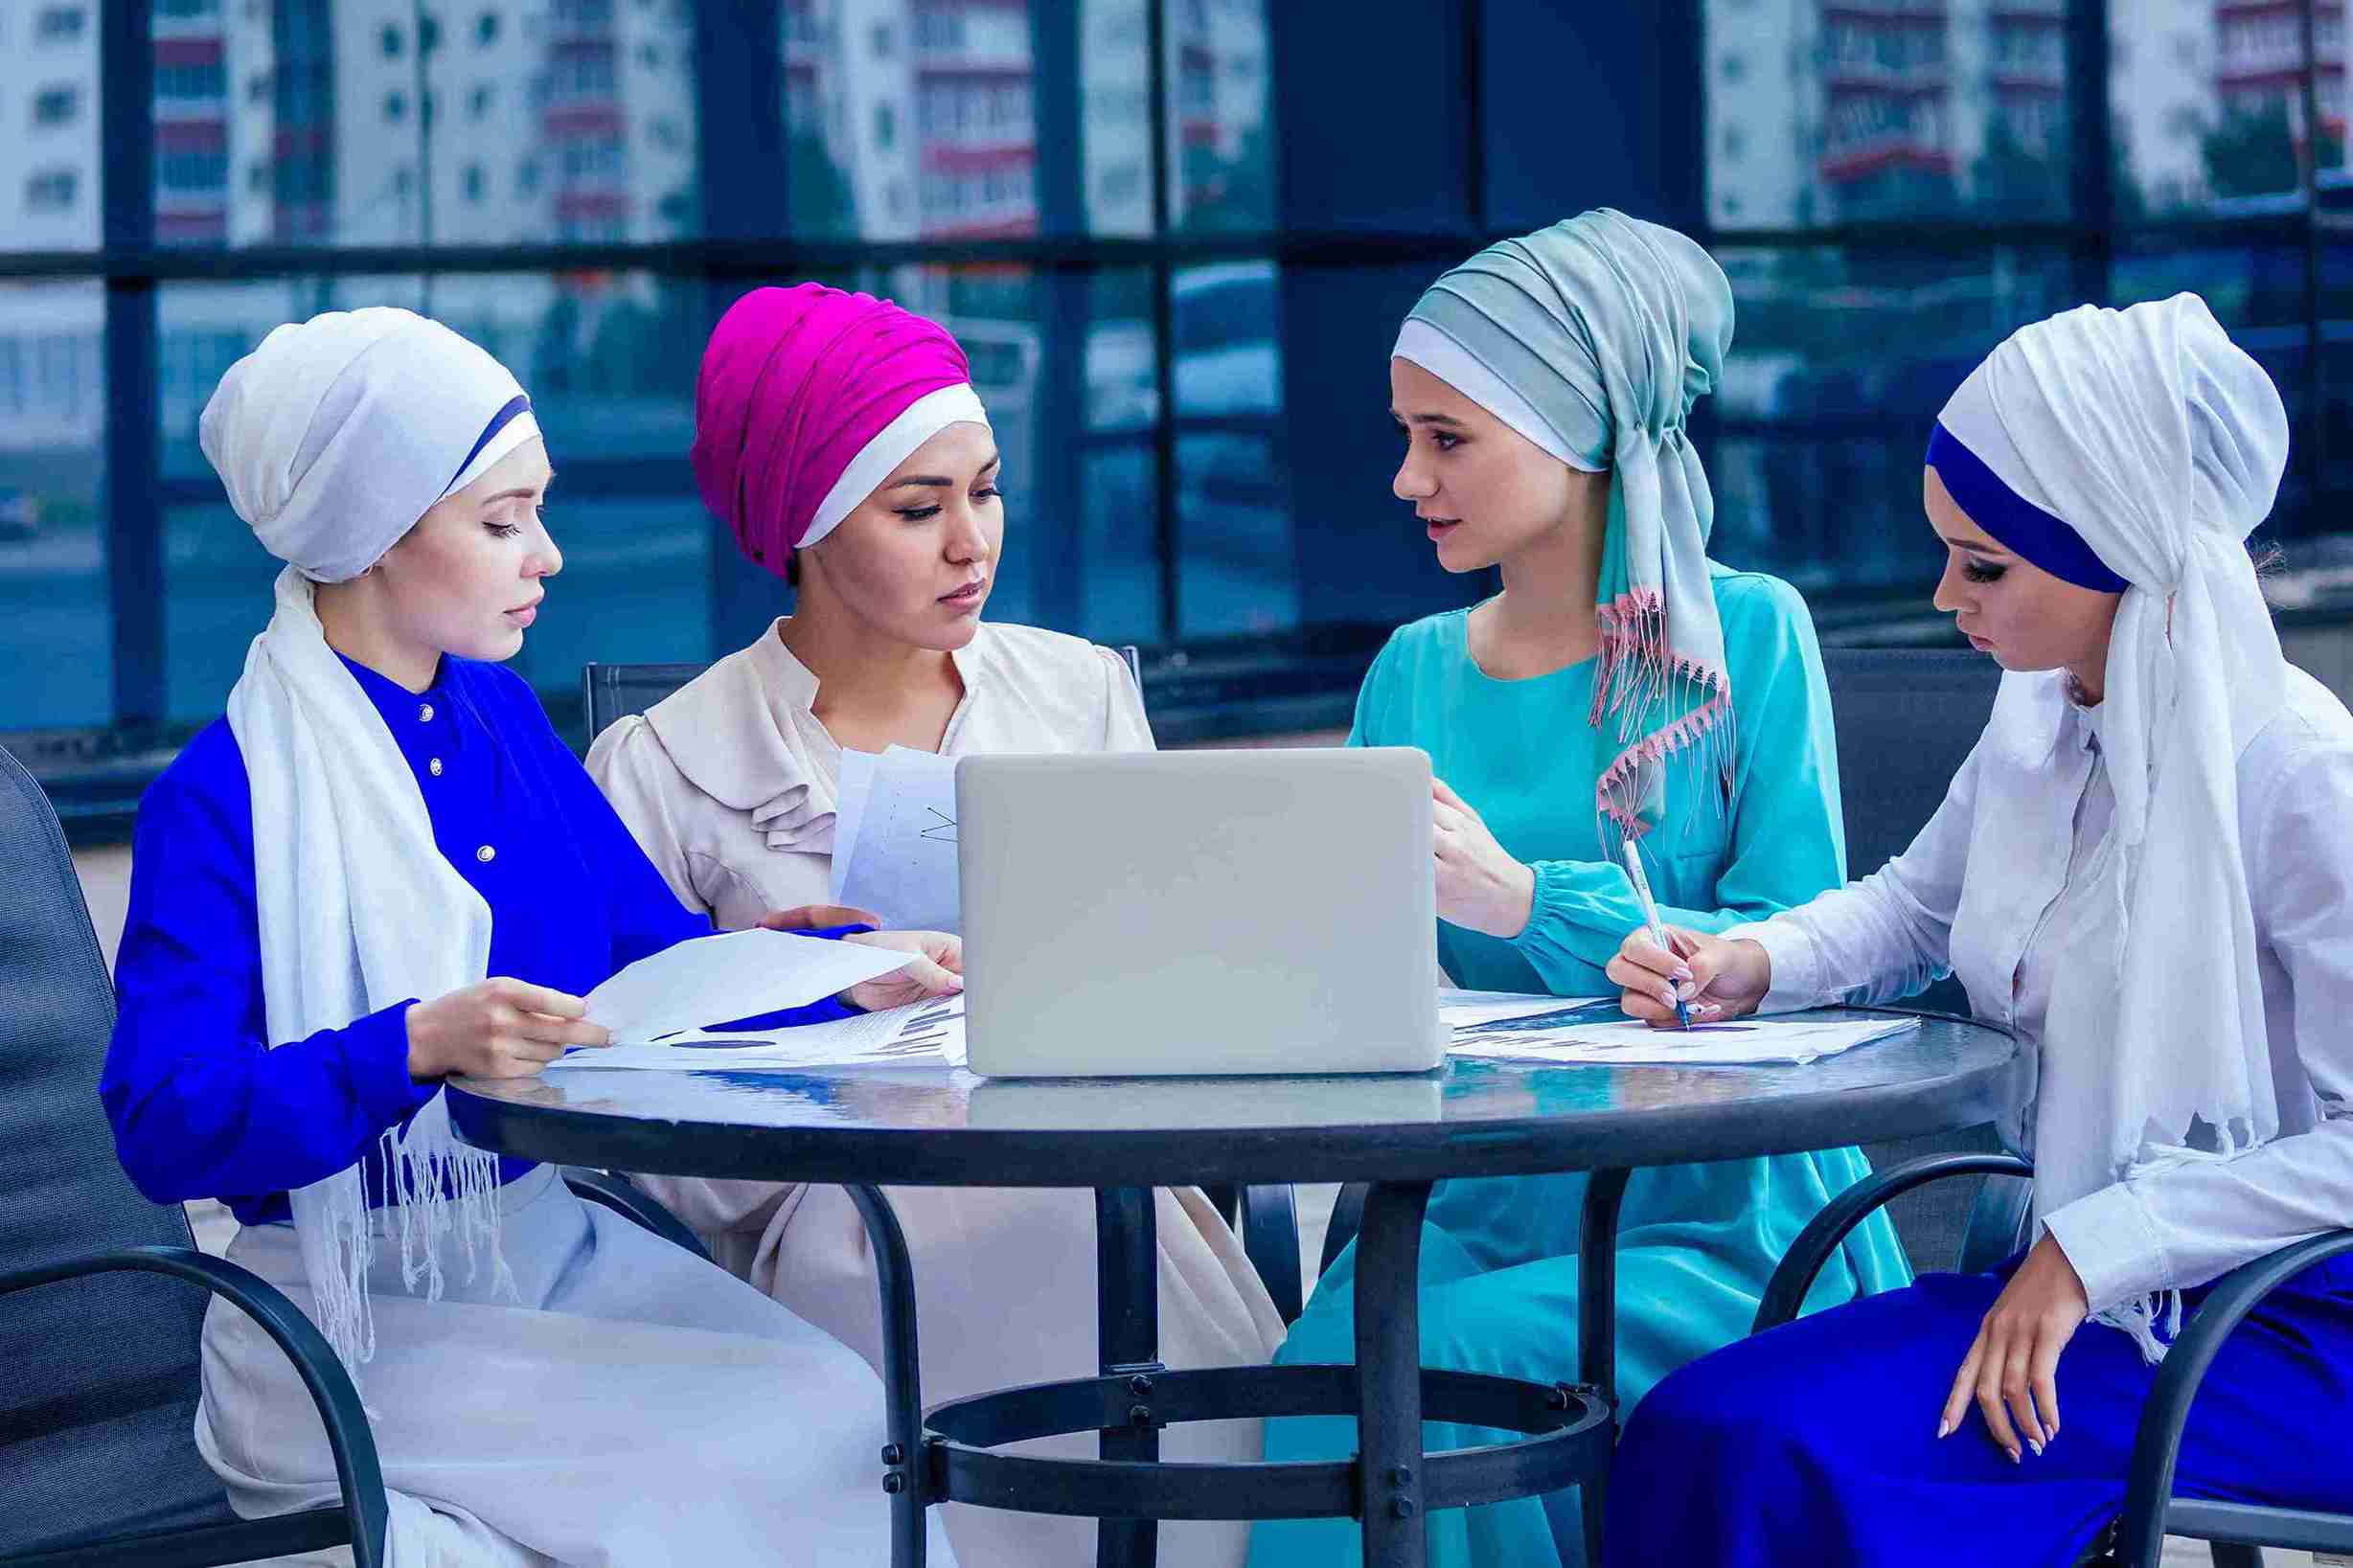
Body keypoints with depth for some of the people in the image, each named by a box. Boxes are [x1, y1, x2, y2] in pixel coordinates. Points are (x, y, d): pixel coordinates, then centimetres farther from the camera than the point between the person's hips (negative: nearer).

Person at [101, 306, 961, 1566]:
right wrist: (416, 1046, -31)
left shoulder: (500, 719, 10)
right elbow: (162, 1127, -18)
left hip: (561, 1244, 7)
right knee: (782, 1454, -21)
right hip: (359, 1316, -7)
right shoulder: (224, 798, -12)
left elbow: (661, 955, 16)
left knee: (864, 1421, -16)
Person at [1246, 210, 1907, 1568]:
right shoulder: (1415, 672, 14)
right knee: (1326, 1367, -27)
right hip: (1468, 1206, 4)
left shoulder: (1749, 634, -1)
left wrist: (1525, 901, -21)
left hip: (1711, 1214, -4)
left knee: (1432, 1367, -29)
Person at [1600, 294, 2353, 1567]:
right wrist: (1753, 963, 7)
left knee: (1795, 1463, -25)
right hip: (2078, 1276, 8)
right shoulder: (2041, 721, 8)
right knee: (1700, 1428, -14)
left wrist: (2089, 1251, -21)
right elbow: (1911, 905, 28)